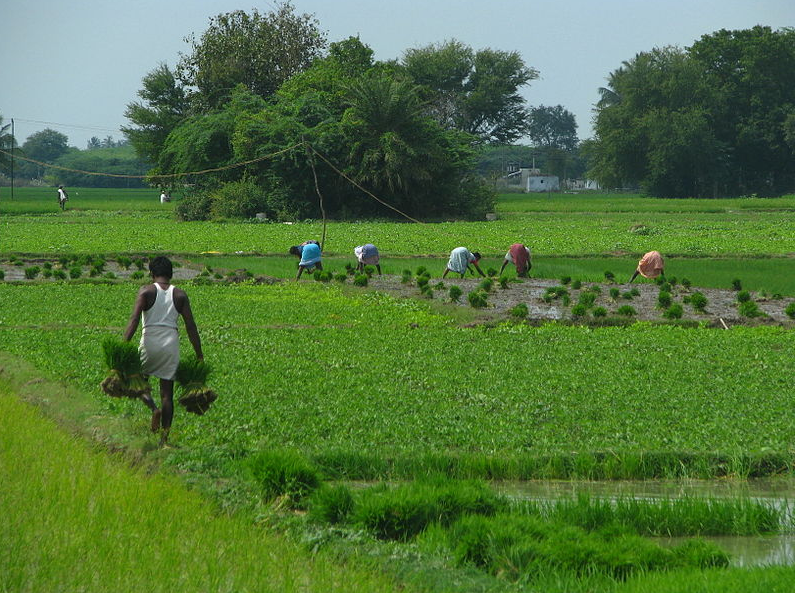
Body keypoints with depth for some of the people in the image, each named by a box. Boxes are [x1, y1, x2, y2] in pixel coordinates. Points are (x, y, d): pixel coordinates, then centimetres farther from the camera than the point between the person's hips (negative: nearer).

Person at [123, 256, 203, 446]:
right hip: (171, 344, 2)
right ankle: (165, 436, 2)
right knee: (167, 391, 7)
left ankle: (153, 408, -11)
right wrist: (199, 355, 7)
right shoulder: (180, 295, 6)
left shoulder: (147, 291, -2)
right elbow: (191, 326, 3)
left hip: (150, 343, -2)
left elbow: (134, 320, -12)